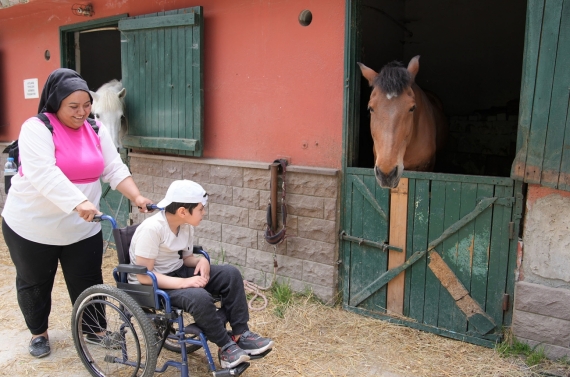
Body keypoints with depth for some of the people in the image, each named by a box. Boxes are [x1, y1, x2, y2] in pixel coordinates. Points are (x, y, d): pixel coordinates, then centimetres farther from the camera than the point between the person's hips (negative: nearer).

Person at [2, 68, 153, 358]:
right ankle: (38, 333, 36)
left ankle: (95, 329, 30)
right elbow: (43, 174, -30)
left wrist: (137, 197, -16)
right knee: (34, 283, 15)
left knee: (88, 282, 11)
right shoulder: (36, 128, -16)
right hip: (33, 226, -3)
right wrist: (79, 203, -41)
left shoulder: (96, 129, 1)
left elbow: (114, 169, -2)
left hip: (82, 227, 4)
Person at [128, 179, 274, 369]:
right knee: (199, 297, -34)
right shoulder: (152, 228, -27)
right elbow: (143, 275, -27)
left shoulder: (186, 225, -3)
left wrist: (201, 261, -14)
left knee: (230, 273, -9)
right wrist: (184, 282, -32)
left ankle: (241, 334, -5)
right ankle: (226, 346, -11)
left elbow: (185, 257, 9)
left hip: (178, 272, 8)